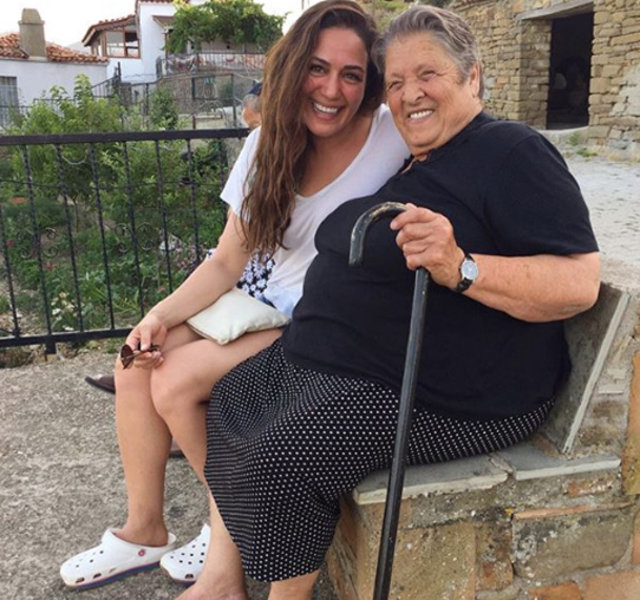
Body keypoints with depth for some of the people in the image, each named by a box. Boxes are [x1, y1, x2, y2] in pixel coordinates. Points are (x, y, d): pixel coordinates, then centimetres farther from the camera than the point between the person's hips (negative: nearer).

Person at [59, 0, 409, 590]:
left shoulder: (393, 133, -14)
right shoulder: (267, 146, 0)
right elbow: (227, 261, 2)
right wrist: (162, 315, -9)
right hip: (272, 308, 7)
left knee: (178, 380, -17)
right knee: (138, 360, -3)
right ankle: (145, 530, 14)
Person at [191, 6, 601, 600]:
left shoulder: (511, 153, -13)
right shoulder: (407, 166, 15)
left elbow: (580, 282, -22)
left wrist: (458, 268, -35)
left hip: (446, 396, -10)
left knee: (281, 455, -24)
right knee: (229, 400, 13)